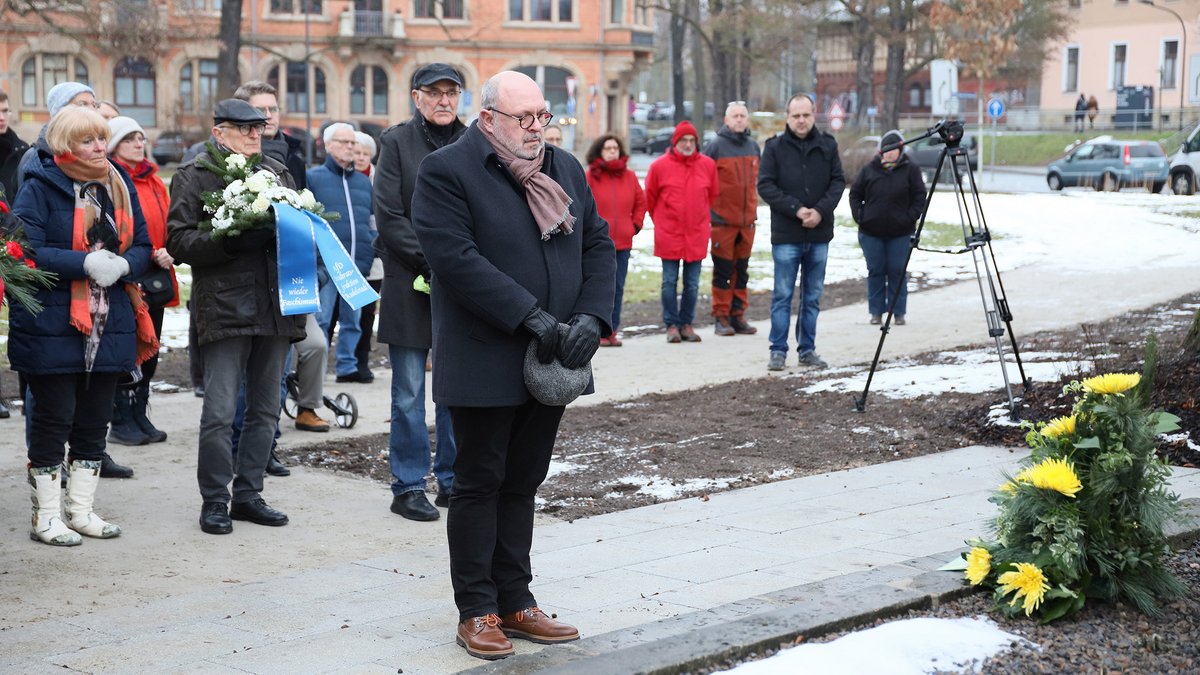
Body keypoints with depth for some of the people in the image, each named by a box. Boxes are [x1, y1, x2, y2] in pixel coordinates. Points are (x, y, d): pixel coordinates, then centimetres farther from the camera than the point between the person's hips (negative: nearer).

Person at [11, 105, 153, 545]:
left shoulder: (119, 185, 11)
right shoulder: (40, 187, -7)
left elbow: (142, 245, 10)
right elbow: (27, 250, -16)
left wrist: (122, 265, -12)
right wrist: (86, 264, -23)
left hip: (109, 324, 6)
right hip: (52, 324, -6)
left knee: (95, 421, 11)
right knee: (54, 418, 0)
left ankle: (81, 510, 23)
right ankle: (46, 517, 11)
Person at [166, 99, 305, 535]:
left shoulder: (278, 172, 17)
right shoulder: (193, 177, 1)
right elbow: (178, 241, -7)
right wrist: (232, 241, -19)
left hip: (274, 307, 6)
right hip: (224, 308, -5)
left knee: (265, 408, 10)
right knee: (220, 411, -7)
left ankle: (248, 494, 19)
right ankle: (215, 501, 4)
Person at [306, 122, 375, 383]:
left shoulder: (364, 181, 19)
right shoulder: (313, 177, 3)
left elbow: (373, 221, 23)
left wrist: (372, 251, 10)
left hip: (357, 264, 5)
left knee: (353, 320, 10)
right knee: (320, 319, -6)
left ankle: (347, 366, 18)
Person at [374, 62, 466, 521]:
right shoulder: (396, 142, -1)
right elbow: (389, 217, -7)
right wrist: (431, 263, -13)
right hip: (410, 285, -3)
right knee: (409, 394, 2)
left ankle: (452, 480, 19)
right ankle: (408, 487, 10)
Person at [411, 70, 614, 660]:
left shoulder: (565, 169, 12)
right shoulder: (446, 171, -9)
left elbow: (598, 244, 11)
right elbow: (456, 257, -20)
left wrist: (592, 317, -6)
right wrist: (532, 317, -22)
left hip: (551, 362, 6)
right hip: (486, 363, -6)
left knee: (521, 483, 14)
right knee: (479, 485, 3)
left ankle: (515, 602, 22)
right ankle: (476, 611, 13)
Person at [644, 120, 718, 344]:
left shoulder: (707, 165, 3)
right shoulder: (660, 166, -4)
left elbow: (713, 195, 14)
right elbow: (650, 197, 7)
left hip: (697, 234, 2)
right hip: (668, 234, -2)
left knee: (692, 283, 7)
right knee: (670, 281, 2)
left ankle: (686, 323, 17)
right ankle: (672, 325, 9)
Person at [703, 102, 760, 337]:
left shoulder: (753, 147, 11)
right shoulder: (715, 146, -7)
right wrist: (709, 208, -6)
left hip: (747, 219, 5)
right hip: (722, 219, -5)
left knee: (741, 270, 9)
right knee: (722, 270, -2)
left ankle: (738, 316, 15)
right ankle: (721, 318, 3)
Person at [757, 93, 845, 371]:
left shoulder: (827, 145, 6)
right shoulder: (775, 147, -2)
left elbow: (838, 181, 5)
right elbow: (765, 185, -6)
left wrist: (821, 210, -11)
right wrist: (796, 209, -15)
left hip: (819, 234, 3)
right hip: (786, 235, -3)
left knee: (813, 296, 9)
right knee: (782, 295, -1)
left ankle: (808, 349, 17)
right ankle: (778, 351, 5)